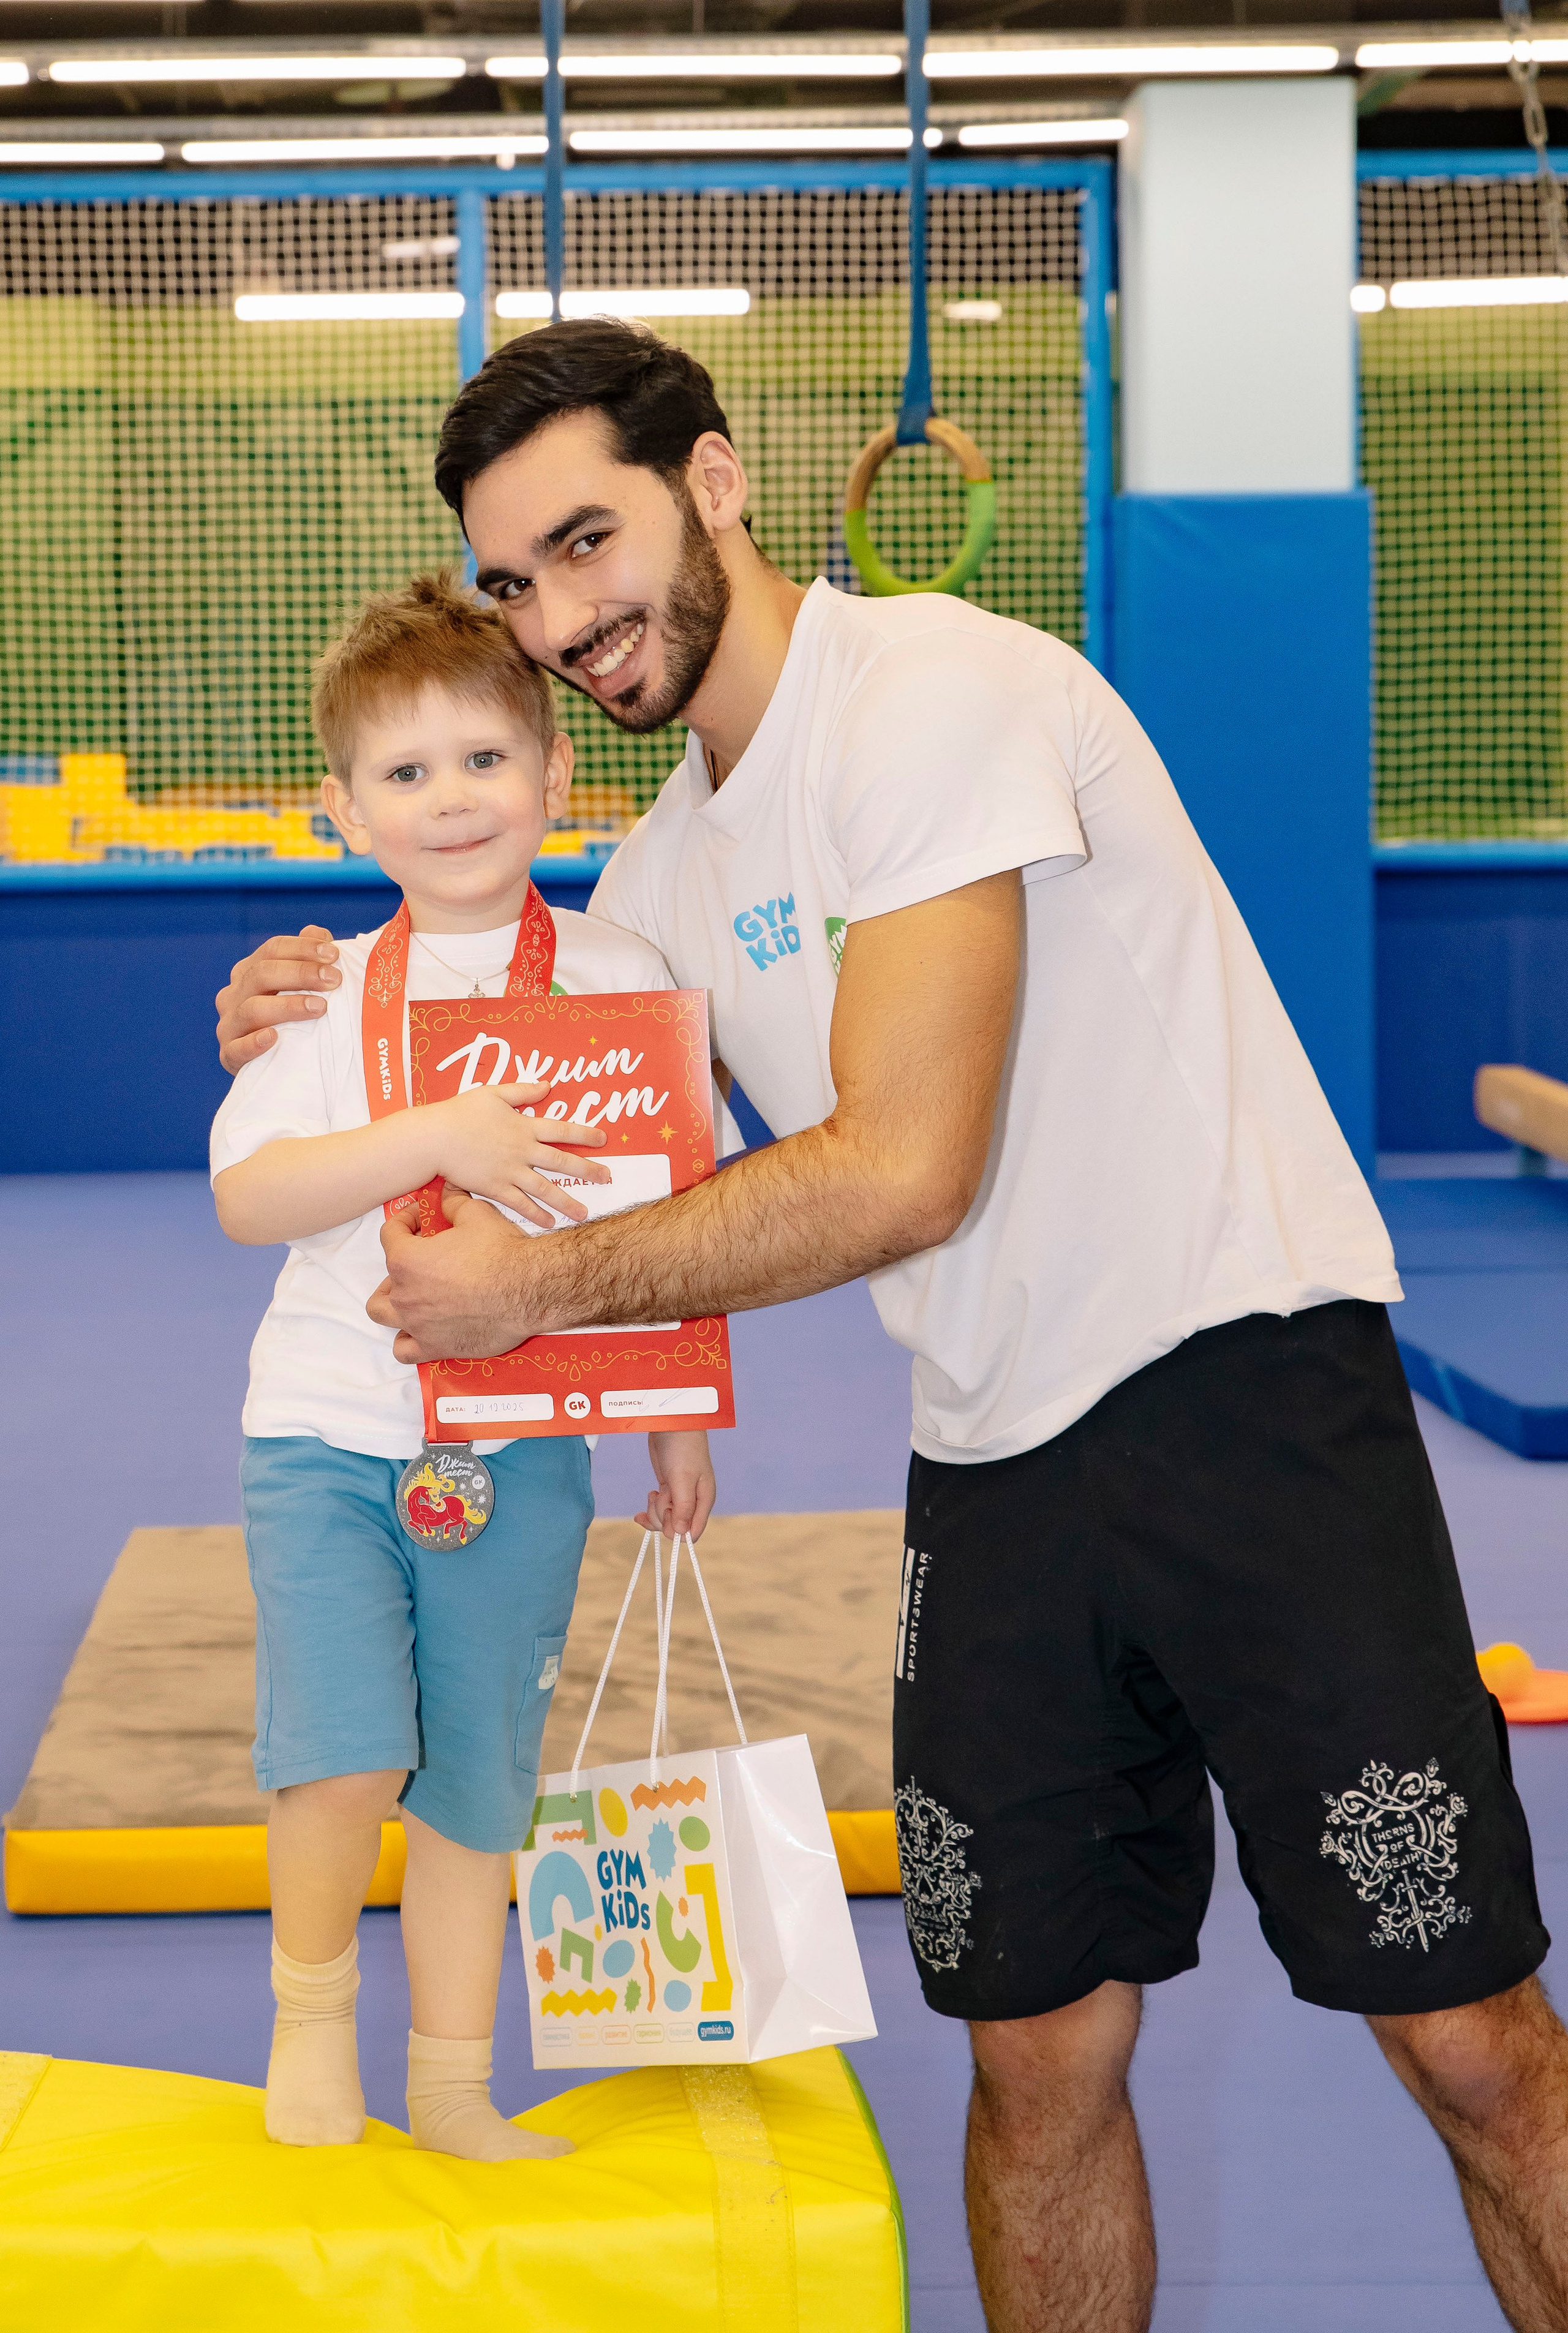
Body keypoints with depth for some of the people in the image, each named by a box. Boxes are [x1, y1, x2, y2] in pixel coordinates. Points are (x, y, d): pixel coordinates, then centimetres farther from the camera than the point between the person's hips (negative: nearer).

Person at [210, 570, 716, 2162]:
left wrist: (681, 1422, 6)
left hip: (523, 1449, 1)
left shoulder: (622, 978, -1)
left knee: (480, 1780, 9)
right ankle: (308, 2007, 16)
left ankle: (453, 2087, 26)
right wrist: (443, 1138, -25)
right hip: (327, 1429, -1)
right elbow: (245, 1196, -13)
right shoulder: (328, 994, -3)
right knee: (347, 1749, -13)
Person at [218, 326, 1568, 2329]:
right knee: (1038, 2065, 6)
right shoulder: (662, 871, 13)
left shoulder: (937, 693, -13)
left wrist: (537, 1286, -9)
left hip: (1244, 1385, -7)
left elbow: (903, 1177, -20)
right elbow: (573, 1154, 27)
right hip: (994, 1466, 7)